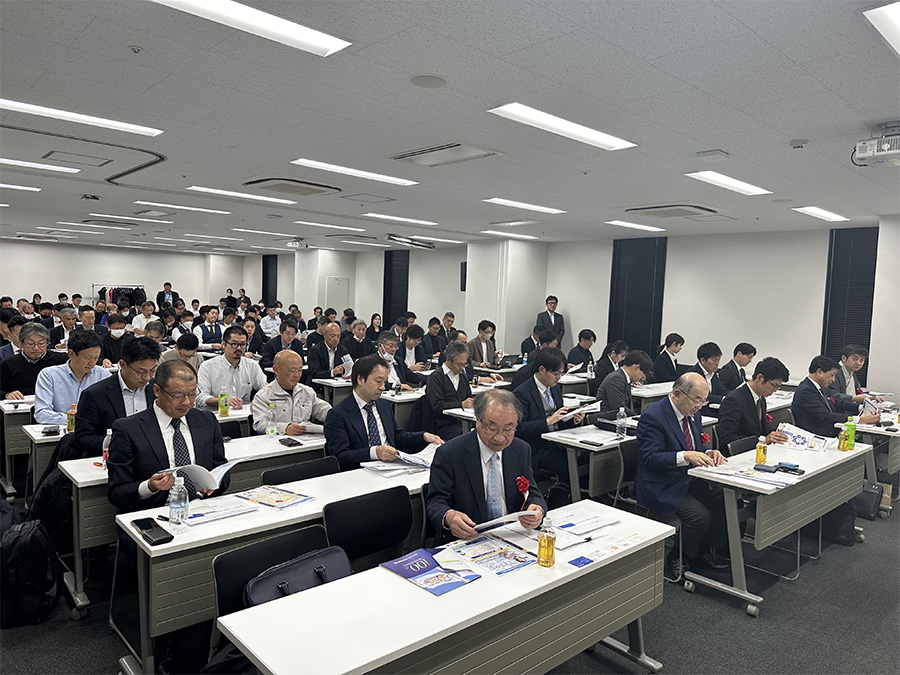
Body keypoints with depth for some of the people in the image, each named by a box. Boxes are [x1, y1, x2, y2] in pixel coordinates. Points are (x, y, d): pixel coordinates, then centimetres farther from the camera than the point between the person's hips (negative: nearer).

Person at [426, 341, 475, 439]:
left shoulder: (462, 376, 22)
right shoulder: (435, 377, -4)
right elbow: (437, 406, -12)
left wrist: (475, 401, 4)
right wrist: (461, 404, -19)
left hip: (462, 421, 7)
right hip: (444, 423, -7)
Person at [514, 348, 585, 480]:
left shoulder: (556, 388, 15)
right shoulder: (522, 393, -10)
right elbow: (519, 428, -17)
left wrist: (574, 420, -1)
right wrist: (548, 421, -22)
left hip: (558, 442, 7)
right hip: (538, 450, -7)